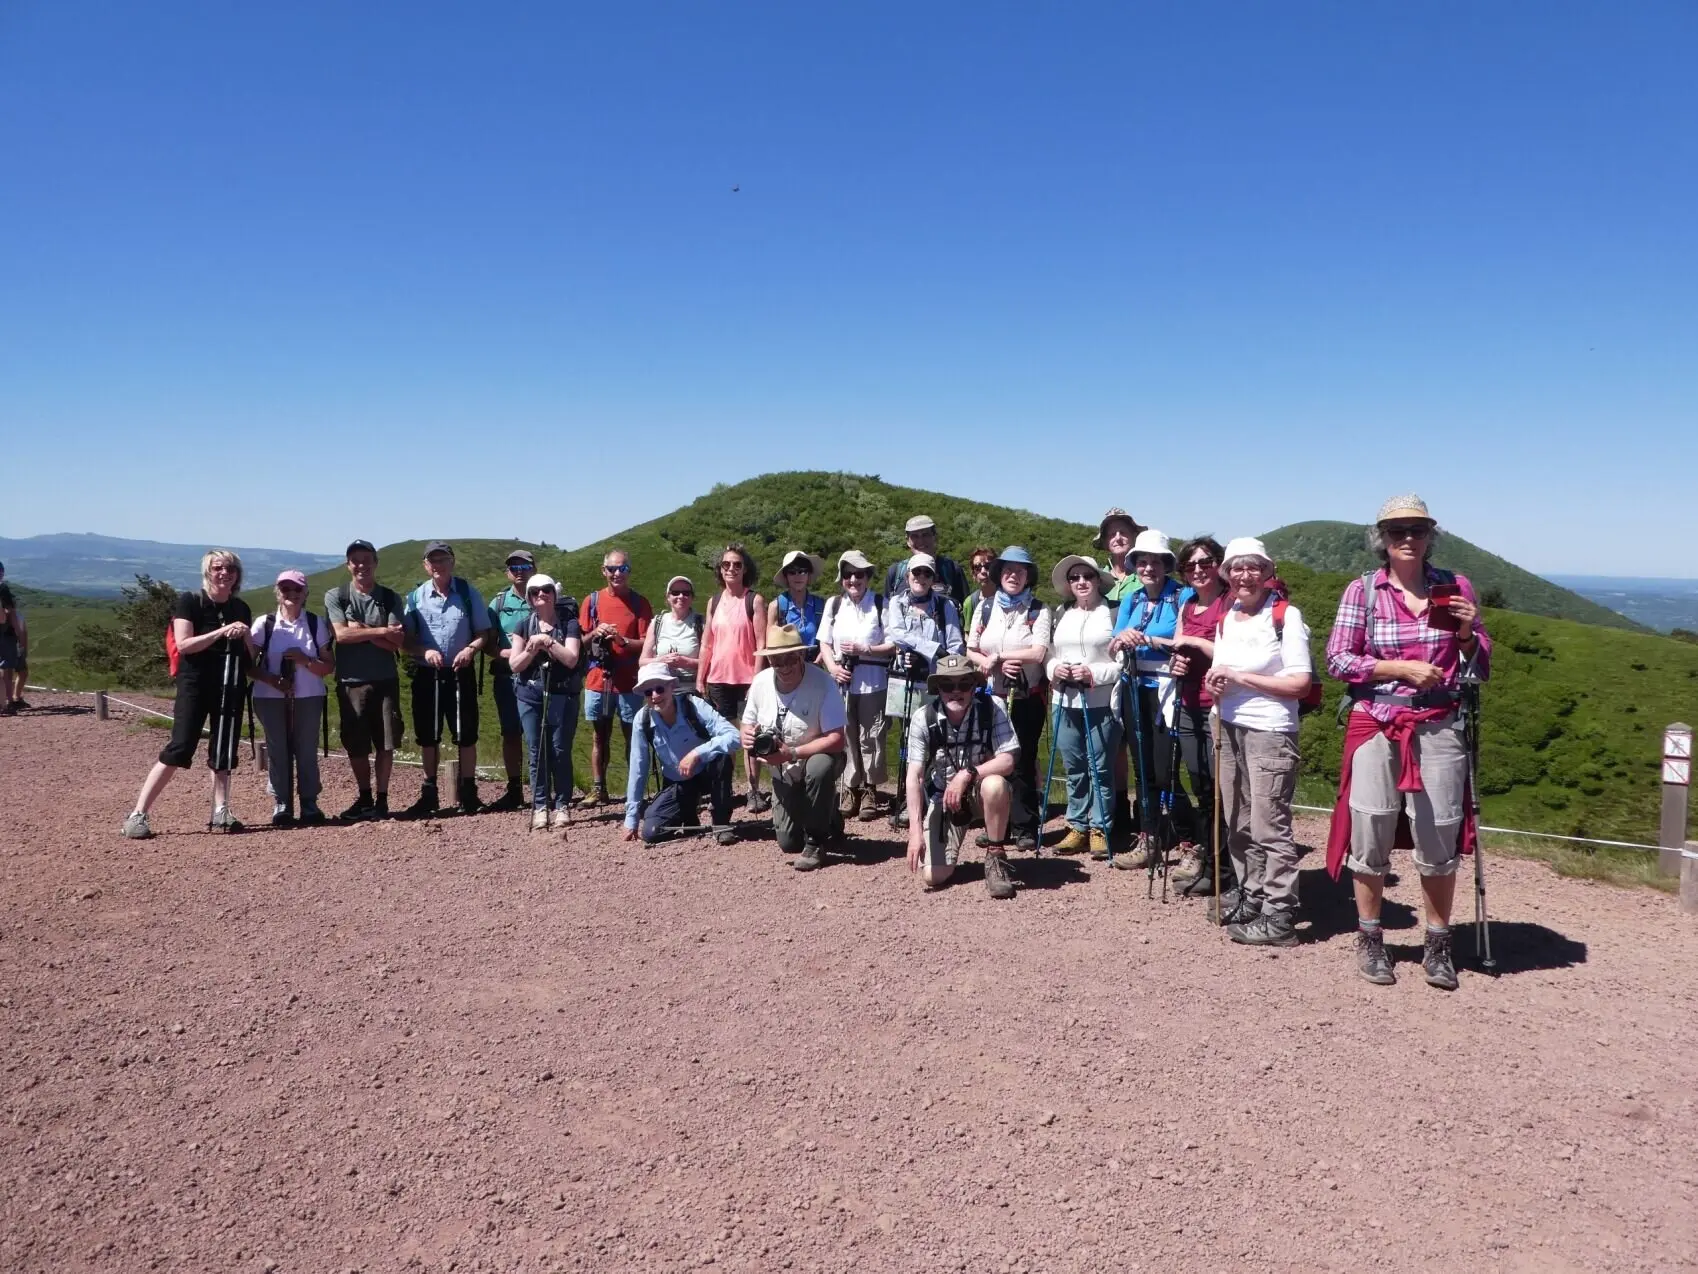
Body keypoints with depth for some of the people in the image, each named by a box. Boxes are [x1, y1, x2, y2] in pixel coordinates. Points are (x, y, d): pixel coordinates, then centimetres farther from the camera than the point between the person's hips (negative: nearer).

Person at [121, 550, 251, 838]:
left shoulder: (241, 609, 9)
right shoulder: (189, 602, -5)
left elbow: (251, 655, 14)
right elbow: (183, 644, -16)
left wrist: (244, 636, -7)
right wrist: (221, 632, -23)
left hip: (231, 687, 5)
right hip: (195, 685, -5)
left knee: (224, 751, 6)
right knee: (179, 749, -11)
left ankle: (220, 812, 12)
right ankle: (137, 815, -6)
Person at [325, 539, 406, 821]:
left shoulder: (390, 598, 3)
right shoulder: (335, 596, 2)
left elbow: (398, 642, -7)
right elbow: (341, 634, -13)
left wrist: (361, 630, -13)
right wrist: (381, 631, -12)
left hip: (385, 681, 0)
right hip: (350, 682, 0)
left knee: (385, 743, 1)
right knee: (356, 745, 7)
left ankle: (382, 799, 11)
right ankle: (364, 799, 22)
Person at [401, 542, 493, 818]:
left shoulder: (468, 593, 0)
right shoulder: (415, 597, 2)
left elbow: (484, 632, 2)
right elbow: (405, 639, 2)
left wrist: (471, 649, -18)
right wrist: (424, 651, -17)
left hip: (461, 673, -1)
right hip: (426, 674, 1)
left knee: (466, 735, 3)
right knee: (428, 736, 9)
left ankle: (468, 792, 13)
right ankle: (429, 793, 20)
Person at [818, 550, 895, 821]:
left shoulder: (881, 605, -4)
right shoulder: (834, 604, 7)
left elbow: (893, 646, -5)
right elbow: (824, 643, 10)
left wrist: (864, 650, -15)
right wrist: (833, 667, -7)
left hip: (872, 683, -3)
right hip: (841, 683, 3)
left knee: (870, 738, 3)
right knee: (846, 737, 8)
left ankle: (870, 792, 15)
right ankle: (852, 790, 19)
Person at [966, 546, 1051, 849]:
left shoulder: (1039, 611, -5)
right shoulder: (985, 608, 7)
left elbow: (1038, 653, -17)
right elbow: (970, 651, 6)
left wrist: (997, 656, -14)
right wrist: (998, 666, -11)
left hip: (1027, 698, -3)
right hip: (991, 696, 4)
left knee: (1023, 762, 1)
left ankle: (1026, 828, 10)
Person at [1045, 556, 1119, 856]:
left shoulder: (1113, 614, -3)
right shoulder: (1061, 615, 13)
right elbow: (1049, 655, 16)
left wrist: (1094, 673, -17)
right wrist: (1054, 669, -5)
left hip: (1101, 704, -5)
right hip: (1064, 702, 5)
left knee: (1099, 768, 2)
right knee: (1073, 769, 11)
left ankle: (1099, 829, 12)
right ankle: (1078, 827, 20)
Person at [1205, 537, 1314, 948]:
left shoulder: (1286, 615, -8)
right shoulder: (1226, 619, 12)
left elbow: (1300, 683, -14)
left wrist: (1239, 676, -16)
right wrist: (1215, 683, 0)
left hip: (1270, 732, -7)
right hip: (1230, 728, 7)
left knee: (1269, 827, -6)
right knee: (1237, 824, 12)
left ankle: (1279, 918, -1)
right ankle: (1251, 897, 24)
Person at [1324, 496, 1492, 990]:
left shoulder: (1456, 588, 5)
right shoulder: (1362, 591, 0)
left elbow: (1481, 667, 11)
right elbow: (1337, 659, -5)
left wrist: (1468, 634, -9)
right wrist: (1403, 668, -13)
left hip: (1440, 728, 1)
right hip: (1376, 726, -1)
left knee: (1438, 837, 4)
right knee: (1370, 835, 5)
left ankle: (1438, 945, 21)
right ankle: (1369, 939, 21)